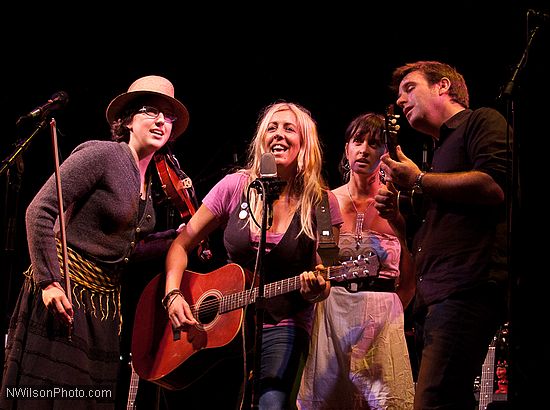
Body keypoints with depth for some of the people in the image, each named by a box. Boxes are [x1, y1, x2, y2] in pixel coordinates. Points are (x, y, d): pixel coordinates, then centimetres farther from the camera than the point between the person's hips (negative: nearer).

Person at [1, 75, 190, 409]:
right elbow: (39, 211, -17)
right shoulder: (102, 154, -12)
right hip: (63, 293, -8)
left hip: (103, 302, 8)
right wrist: (48, 282, -23)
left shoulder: (146, 181, 12)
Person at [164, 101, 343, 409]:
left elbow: (324, 281, 2)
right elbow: (182, 245, 6)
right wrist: (173, 295, -9)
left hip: (284, 328, -2)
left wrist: (316, 290, -21)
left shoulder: (321, 203, -4)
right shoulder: (236, 186, 0)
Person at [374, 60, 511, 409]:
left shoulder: (483, 121, 6)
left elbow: (495, 185, -15)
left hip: (467, 289, -10)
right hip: (432, 298, 10)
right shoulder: (442, 149, 32)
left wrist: (418, 180, -6)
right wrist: (396, 214, 16)